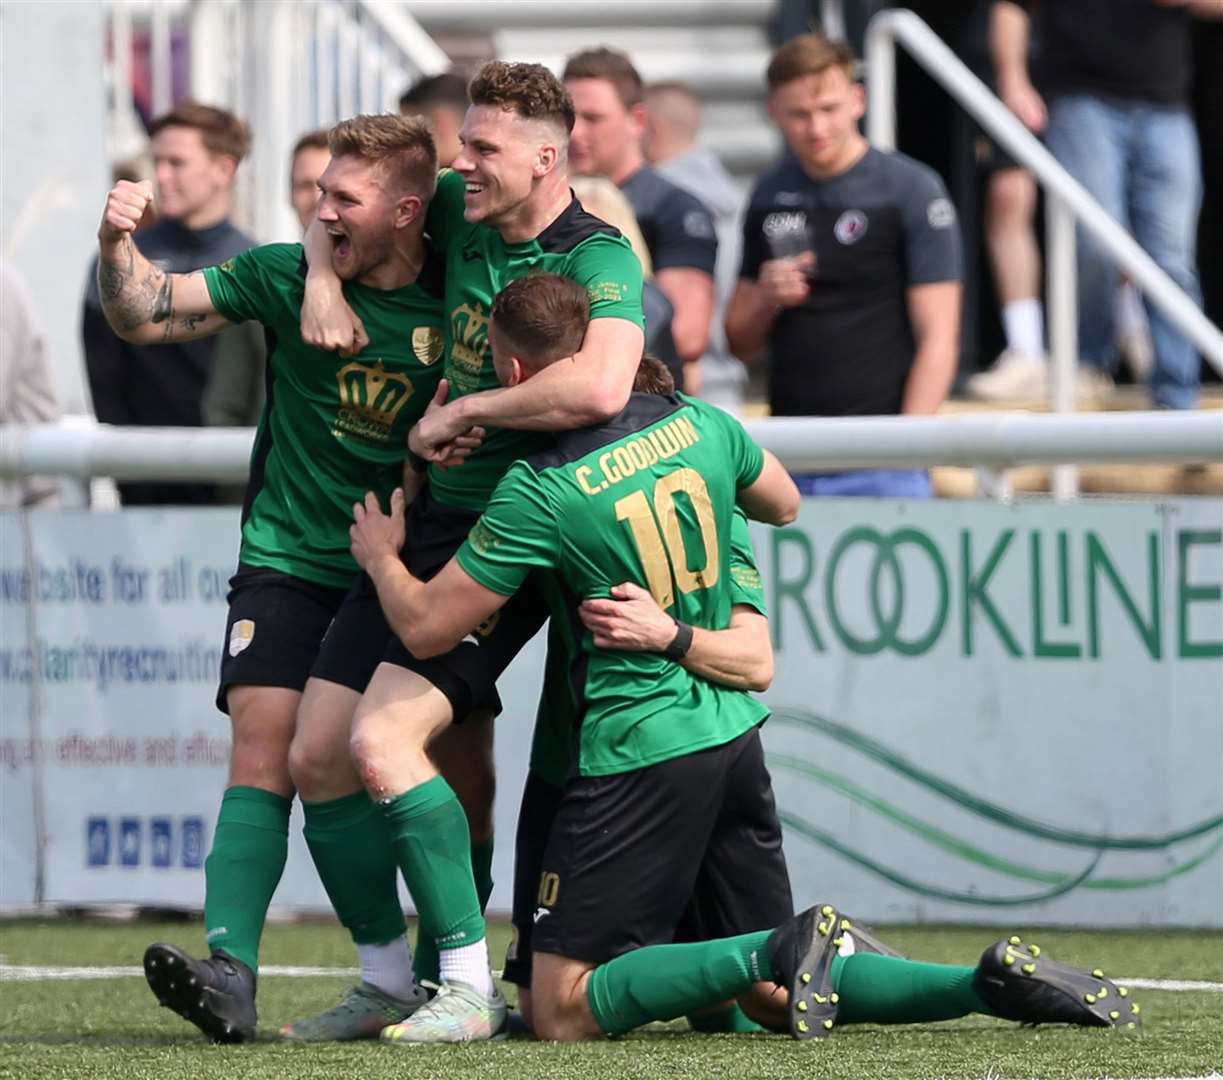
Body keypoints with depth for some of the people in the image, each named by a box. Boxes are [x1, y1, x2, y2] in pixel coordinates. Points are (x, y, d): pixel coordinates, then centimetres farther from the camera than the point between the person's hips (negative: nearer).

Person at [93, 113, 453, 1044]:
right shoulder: (286, 277, -2)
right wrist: (119, 244, -17)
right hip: (286, 557, 1)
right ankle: (231, 972, -22)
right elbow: (144, 317, 1)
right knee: (264, 747, -13)